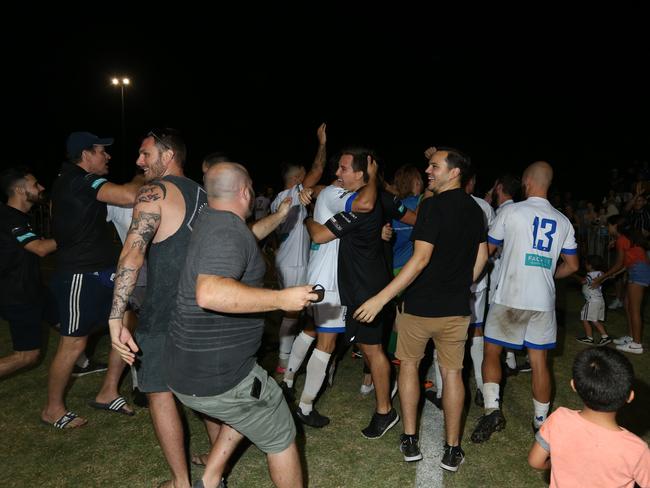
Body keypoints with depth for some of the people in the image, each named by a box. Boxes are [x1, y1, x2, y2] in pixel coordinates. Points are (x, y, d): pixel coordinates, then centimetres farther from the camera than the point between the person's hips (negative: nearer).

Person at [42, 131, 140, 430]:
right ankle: (53, 409, 23)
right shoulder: (80, 181, -18)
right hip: (80, 277, -10)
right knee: (73, 344, 3)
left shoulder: (71, 181, 15)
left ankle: (107, 394, 23)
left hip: (100, 272, 10)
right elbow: (130, 197, -30)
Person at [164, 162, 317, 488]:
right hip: (218, 377, -9)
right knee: (281, 437, 11)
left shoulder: (209, 222, 8)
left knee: (247, 412, 33)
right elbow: (211, 293, -40)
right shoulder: (228, 230, -22)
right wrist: (281, 299, -33)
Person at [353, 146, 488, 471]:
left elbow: (421, 259, -24)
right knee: (452, 372, 13)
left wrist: (381, 298, -25)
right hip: (456, 308, 5)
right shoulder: (474, 209, 6)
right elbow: (481, 256, 14)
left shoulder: (433, 205, -17)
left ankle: (410, 441, 21)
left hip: (421, 305, -5)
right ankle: (452, 450, 20)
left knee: (409, 363, 15)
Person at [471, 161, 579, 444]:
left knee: (491, 353, 10)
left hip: (509, 298, -4)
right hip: (543, 302, 4)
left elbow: (487, 249, 6)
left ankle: (492, 409, -1)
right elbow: (572, 265, 13)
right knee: (539, 361, 11)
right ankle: (541, 421, 20)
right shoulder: (563, 221, 8)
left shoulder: (511, 211, -5)